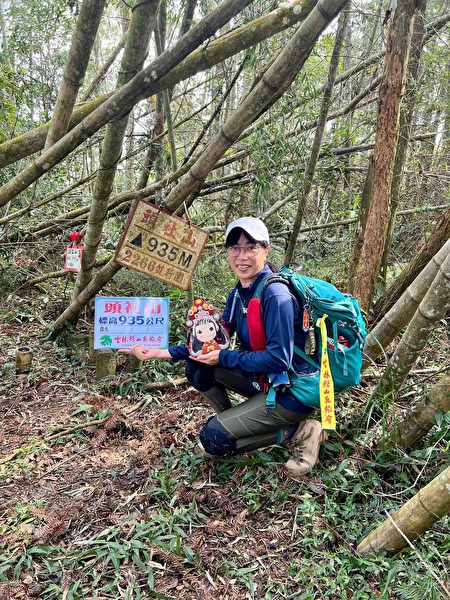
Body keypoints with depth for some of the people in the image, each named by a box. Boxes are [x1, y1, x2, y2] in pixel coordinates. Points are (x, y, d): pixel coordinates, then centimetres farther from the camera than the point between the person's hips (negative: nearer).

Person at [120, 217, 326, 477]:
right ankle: (235, 423, 14)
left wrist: (224, 358, -19)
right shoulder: (238, 294, 3)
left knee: (213, 439, -9)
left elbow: (279, 358, -27)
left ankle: (298, 433, -1)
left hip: (293, 390, -8)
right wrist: (160, 352, -1)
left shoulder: (275, 294, -23)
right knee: (198, 366, 2)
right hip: (265, 380, 8)